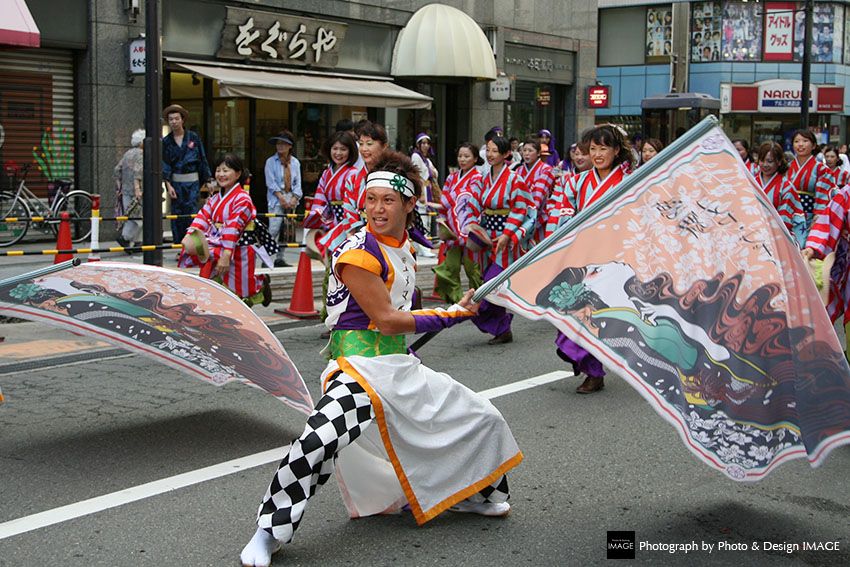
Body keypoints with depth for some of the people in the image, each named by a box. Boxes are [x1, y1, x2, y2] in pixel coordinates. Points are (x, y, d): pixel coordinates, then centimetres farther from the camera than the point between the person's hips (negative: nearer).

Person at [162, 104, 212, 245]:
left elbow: (203, 159, 6)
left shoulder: (193, 137, 2)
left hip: (192, 182, -2)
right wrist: (168, 185, -8)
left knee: (191, 213, -8)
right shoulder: (166, 141, 6)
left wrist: (208, 181, 4)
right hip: (175, 183, 2)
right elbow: (165, 164, 2)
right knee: (176, 215, 3)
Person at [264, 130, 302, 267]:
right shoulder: (271, 162, 1)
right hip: (276, 199, -4)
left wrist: (294, 199, -5)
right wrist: (281, 198, -12)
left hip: (291, 199, 4)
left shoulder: (295, 162, 10)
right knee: (274, 229, -14)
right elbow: (271, 183, -4)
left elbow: (298, 183, 9)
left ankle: (279, 258, 11)